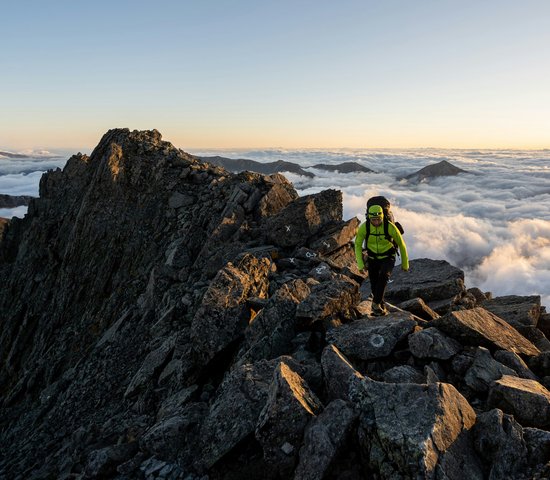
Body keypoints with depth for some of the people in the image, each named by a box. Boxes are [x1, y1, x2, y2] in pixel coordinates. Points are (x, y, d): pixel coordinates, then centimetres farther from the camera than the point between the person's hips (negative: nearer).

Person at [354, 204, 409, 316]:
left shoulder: (390, 227, -26)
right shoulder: (364, 227, -21)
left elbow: (401, 244, -10)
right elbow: (358, 245, -7)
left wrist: (405, 263, 0)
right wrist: (360, 264, -13)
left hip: (388, 258, -2)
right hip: (372, 259, 2)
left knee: (383, 276, -31)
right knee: (374, 285, 2)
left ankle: (376, 303, -20)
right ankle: (382, 307, 26)